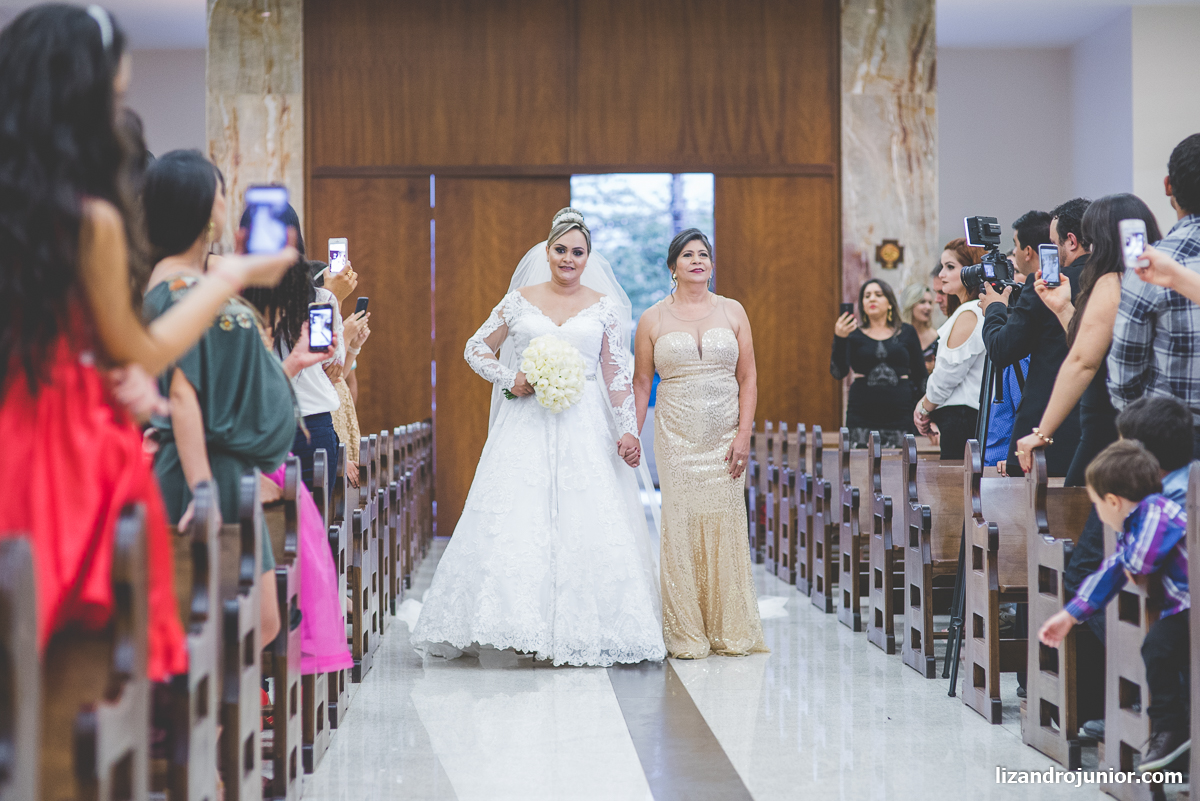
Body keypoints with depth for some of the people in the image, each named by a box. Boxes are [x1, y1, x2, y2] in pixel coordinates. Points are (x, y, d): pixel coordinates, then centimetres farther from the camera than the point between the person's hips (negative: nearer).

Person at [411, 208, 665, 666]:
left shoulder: (604, 307, 7)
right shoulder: (519, 300, 8)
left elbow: (618, 375, 6)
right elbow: (476, 348, 14)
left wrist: (627, 430, -4)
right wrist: (509, 380, -2)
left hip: (584, 430, 0)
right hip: (527, 428, 0)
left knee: (586, 521, -7)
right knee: (517, 521, -6)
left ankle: (580, 629, 1)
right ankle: (526, 627, 0)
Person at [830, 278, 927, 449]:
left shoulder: (906, 333, 11)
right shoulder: (854, 335, 8)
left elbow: (920, 374, 15)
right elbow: (838, 373, -5)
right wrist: (839, 339, -17)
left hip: (899, 415, 1)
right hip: (862, 415, -1)